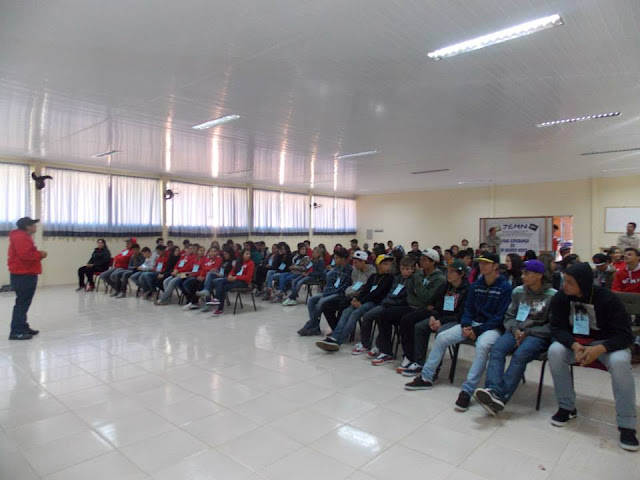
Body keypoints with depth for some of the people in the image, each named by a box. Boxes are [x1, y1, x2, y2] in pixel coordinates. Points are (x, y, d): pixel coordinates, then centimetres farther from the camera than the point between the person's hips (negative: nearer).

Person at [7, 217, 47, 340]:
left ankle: (23, 327, 24)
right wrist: (40, 254, -12)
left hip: (26, 274, 11)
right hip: (23, 275, -11)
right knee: (22, 303, -11)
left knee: (24, 303, 16)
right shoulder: (20, 237, -14)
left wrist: (38, 254, 5)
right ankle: (16, 332, -9)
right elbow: (25, 255, -26)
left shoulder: (24, 237, 20)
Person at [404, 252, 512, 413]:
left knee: (482, 346, -38)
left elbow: (501, 317, -13)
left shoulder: (505, 287, -9)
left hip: (493, 327, -6)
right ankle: (426, 378, 1)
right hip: (473, 323, 6)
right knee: (441, 337, -9)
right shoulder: (476, 285, 8)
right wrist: (465, 325, -8)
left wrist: (478, 330, -18)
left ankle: (467, 391, -32)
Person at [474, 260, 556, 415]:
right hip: (516, 331, 4)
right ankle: (493, 391, -45)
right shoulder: (518, 291, 11)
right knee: (497, 349, -27)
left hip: (538, 336, -4)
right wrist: (515, 330, -6)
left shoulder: (552, 295, 0)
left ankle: (500, 396, -43)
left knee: (520, 355, -34)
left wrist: (527, 333, -11)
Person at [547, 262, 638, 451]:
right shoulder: (561, 298, -12)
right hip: (574, 342, 2)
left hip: (606, 343, -2)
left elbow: (625, 336, -19)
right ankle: (567, 407, -11)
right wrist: (574, 345, -32)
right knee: (555, 351, -29)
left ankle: (627, 425, -19)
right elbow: (557, 328, -11)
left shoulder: (607, 299, -19)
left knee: (620, 362, -34)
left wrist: (599, 349, -37)